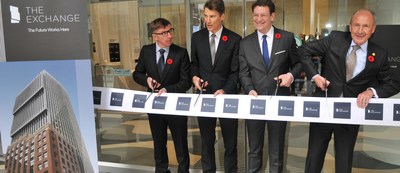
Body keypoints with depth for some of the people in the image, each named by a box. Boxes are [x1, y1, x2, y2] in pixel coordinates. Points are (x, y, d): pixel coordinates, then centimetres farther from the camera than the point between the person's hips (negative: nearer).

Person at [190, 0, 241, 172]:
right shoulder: (197, 37, 3)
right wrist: (194, 76, -8)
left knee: (230, 141, 10)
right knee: (206, 140, 13)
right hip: (204, 95, 2)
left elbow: (236, 71, -7)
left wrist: (225, 90, -20)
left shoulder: (234, 39, -5)